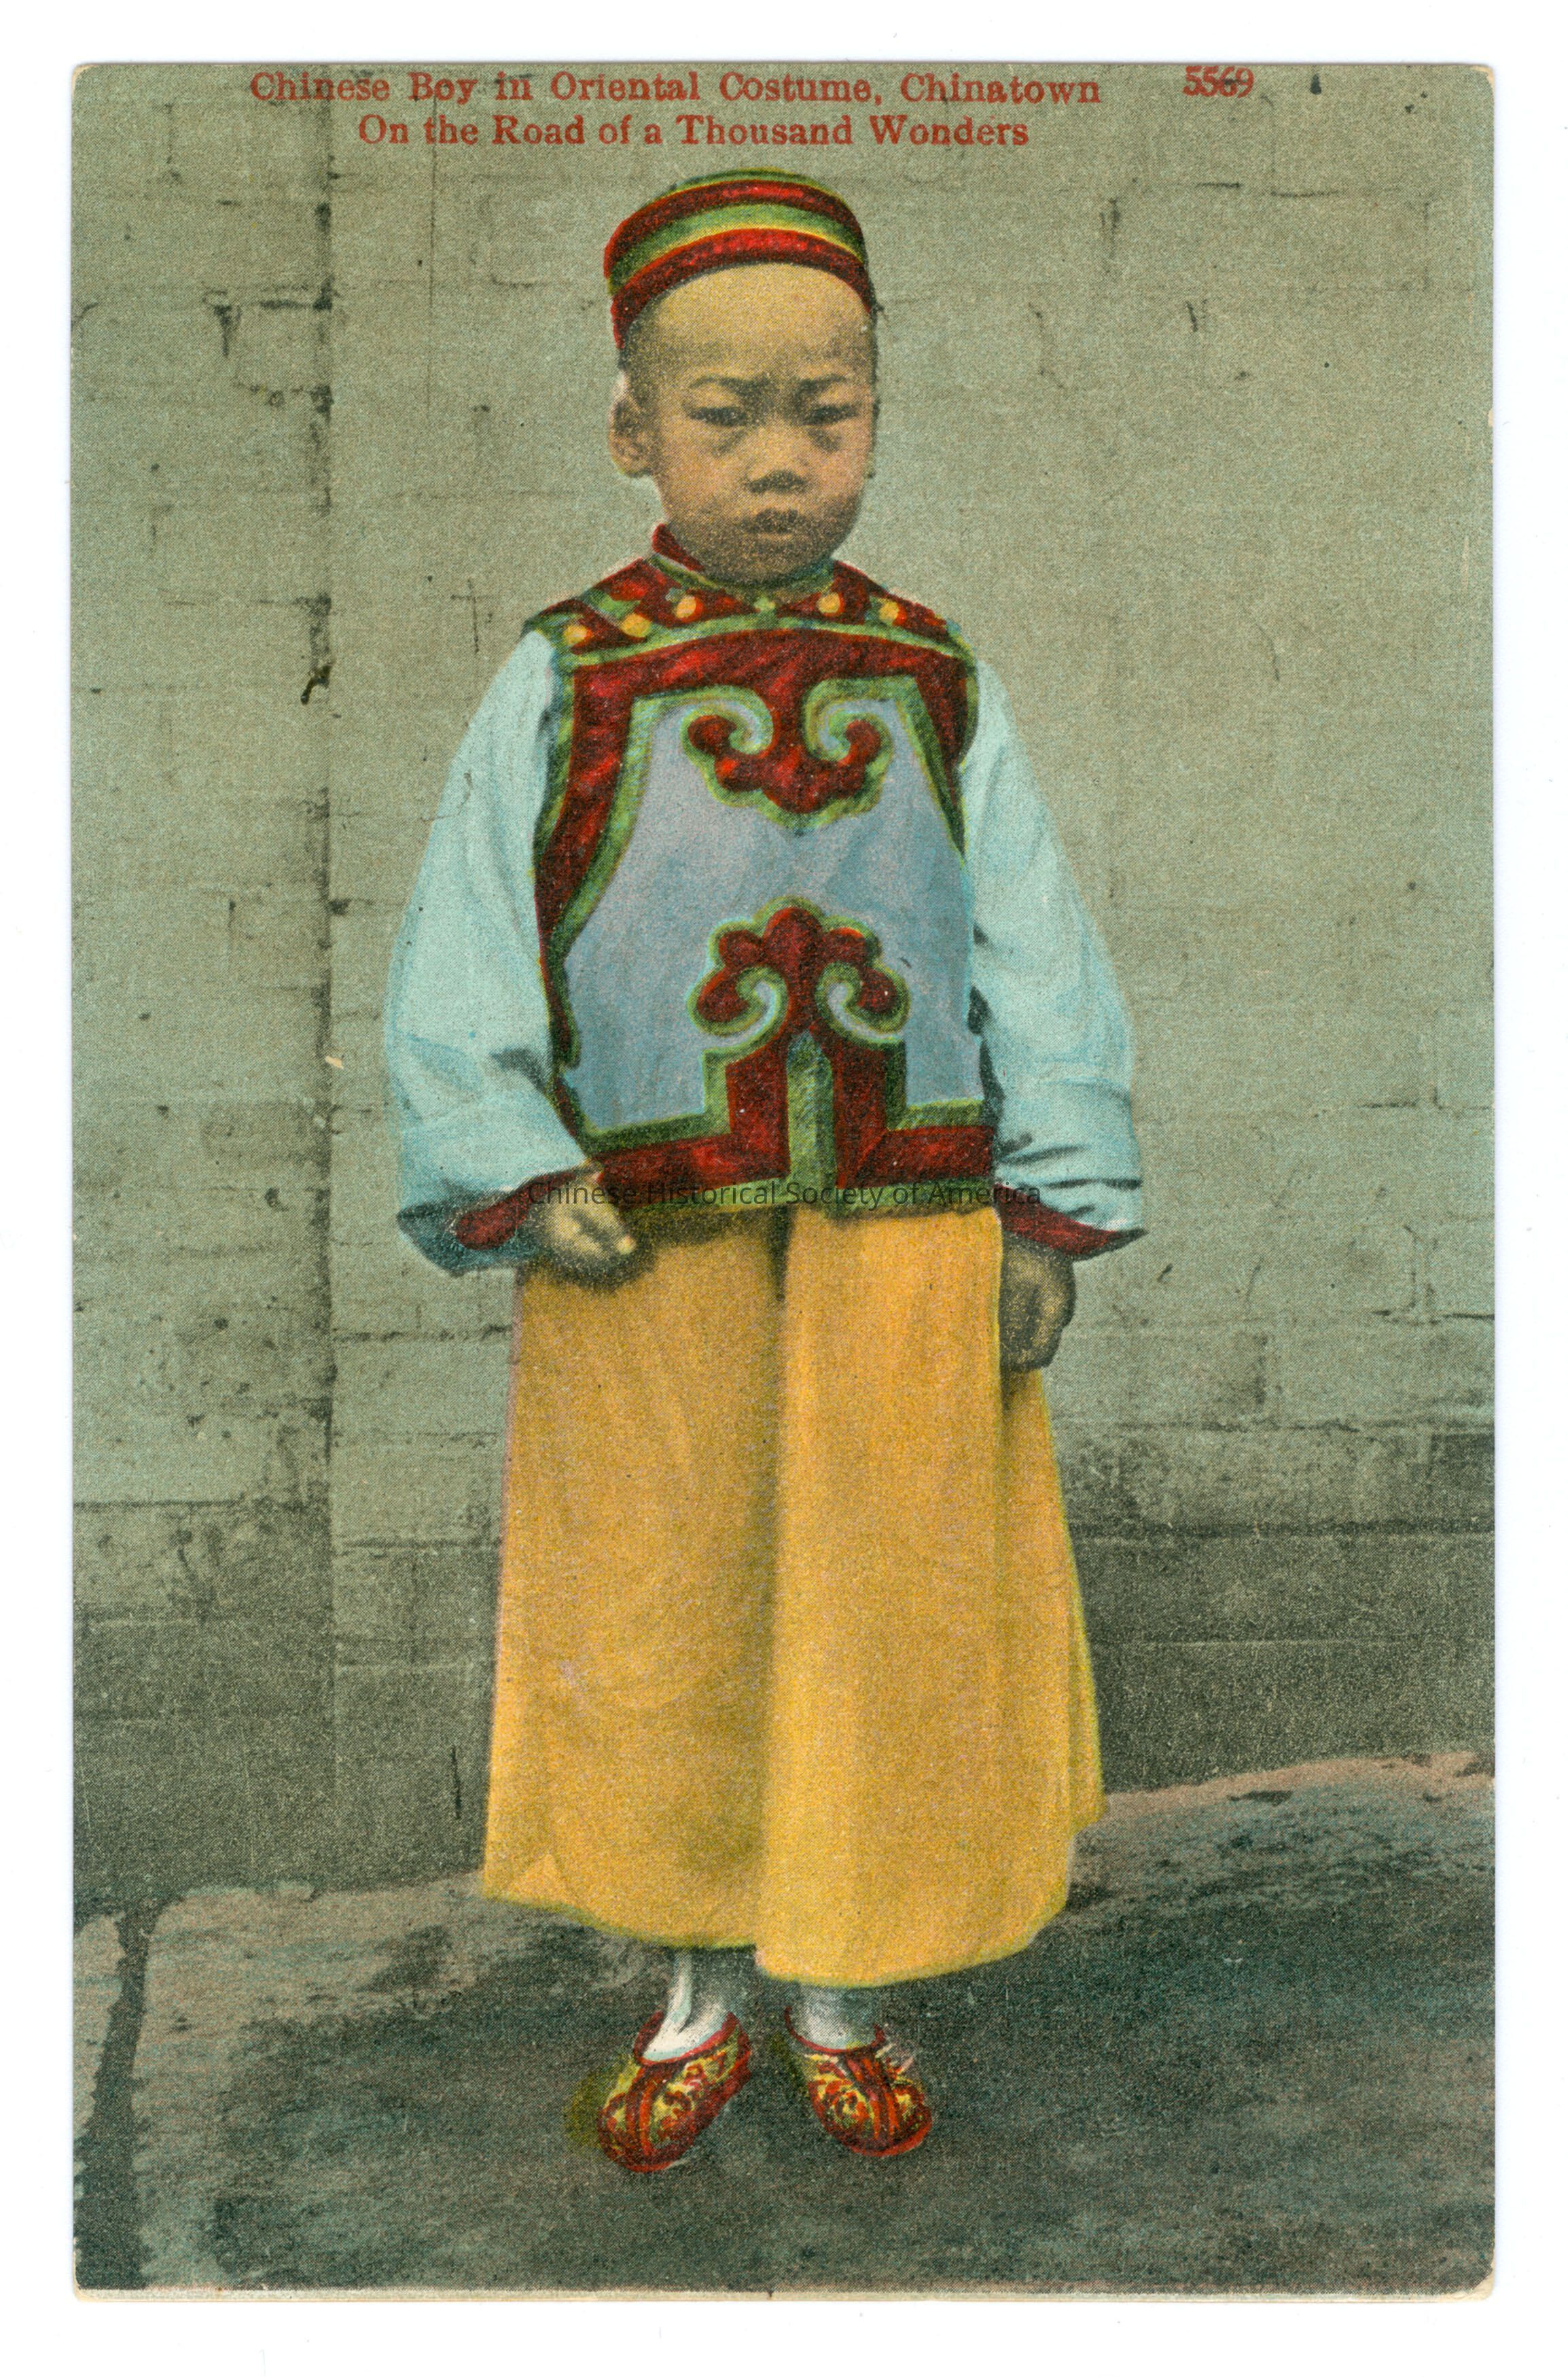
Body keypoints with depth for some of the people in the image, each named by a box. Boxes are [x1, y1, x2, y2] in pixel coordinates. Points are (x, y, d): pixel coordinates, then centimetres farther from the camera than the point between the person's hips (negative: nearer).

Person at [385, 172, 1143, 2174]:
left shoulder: (939, 687, 5)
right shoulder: (563, 685, -1)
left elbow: (1038, 960, 4)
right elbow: (462, 971, -1)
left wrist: (1051, 1209, -2)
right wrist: (516, 1181, -11)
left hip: (911, 1244, 1)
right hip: (647, 1255, -1)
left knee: (885, 1626, 10)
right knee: (665, 1632, 11)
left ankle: (841, 1997, 34)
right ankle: (699, 1997, 34)